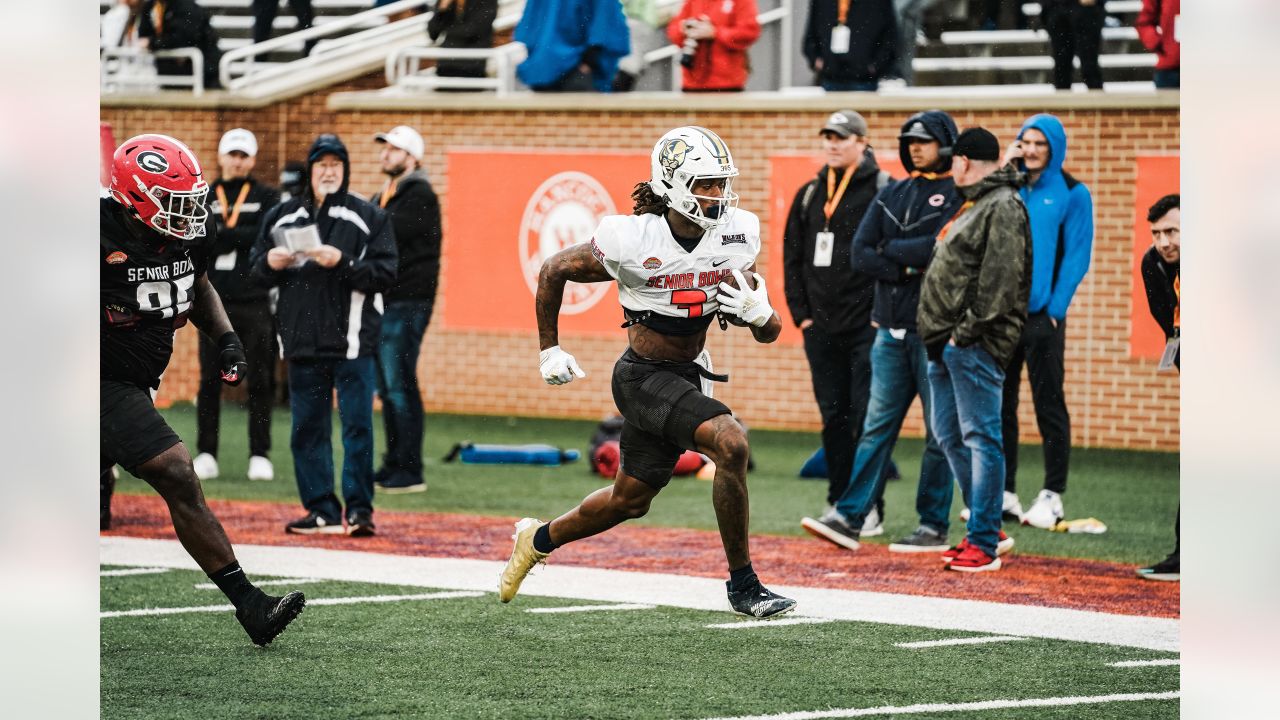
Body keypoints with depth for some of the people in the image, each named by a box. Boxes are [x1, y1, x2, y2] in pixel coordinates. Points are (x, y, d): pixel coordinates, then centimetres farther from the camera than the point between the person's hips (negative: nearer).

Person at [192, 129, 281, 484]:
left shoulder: (268, 197, 8)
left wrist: (220, 234, -7)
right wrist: (242, 238, -11)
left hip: (256, 303, -1)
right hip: (215, 301, 1)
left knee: (260, 381, 0)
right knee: (209, 381, 1)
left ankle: (260, 455, 4)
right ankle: (206, 455, 6)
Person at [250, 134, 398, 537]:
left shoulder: (368, 218, 2)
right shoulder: (282, 217, 12)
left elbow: (385, 274, -5)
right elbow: (258, 269, 16)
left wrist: (342, 262, -18)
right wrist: (270, 263, -6)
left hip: (352, 341, -4)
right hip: (302, 342, 4)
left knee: (357, 424, -6)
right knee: (307, 428, 6)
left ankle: (359, 509, -1)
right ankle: (322, 511, 12)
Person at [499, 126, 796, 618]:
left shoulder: (736, 236, -6)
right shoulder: (634, 241, -20)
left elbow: (769, 333, 1)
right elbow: (553, 272, -3)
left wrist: (756, 310, -22)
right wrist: (549, 349, 2)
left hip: (686, 375, 7)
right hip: (644, 376, -7)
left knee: (629, 500, 20)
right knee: (731, 444, -27)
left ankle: (539, 539, 48)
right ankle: (742, 585, -16)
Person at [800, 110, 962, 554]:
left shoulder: (960, 196, -4)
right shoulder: (892, 195, 15)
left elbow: (940, 249, -20)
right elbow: (861, 254, 6)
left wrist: (891, 249, -5)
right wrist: (910, 268, -9)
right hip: (891, 330, 6)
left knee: (939, 431, 0)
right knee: (877, 426, 3)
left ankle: (934, 526, 5)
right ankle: (850, 517, 0)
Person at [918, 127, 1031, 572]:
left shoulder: (1003, 207, -10)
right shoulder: (972, 204, 22)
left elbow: (1000, 277, -19)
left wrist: (969, 330, -21)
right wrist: (939, 334, 18)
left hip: (975, 343, -11)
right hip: (945, 340, 11)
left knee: (981, 437, -9)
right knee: (949, 435, 13)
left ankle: (984, 543, -10)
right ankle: (988, 529, 20)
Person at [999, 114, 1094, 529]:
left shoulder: (1072, 194, 0)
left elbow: (1076, 256, -4)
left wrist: (1056, 308, -12)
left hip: (1042, 313, -5)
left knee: (1048, 404, -1)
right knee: (998, 403, 6)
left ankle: (1052, 496, 3)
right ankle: (1003, 494, 13)